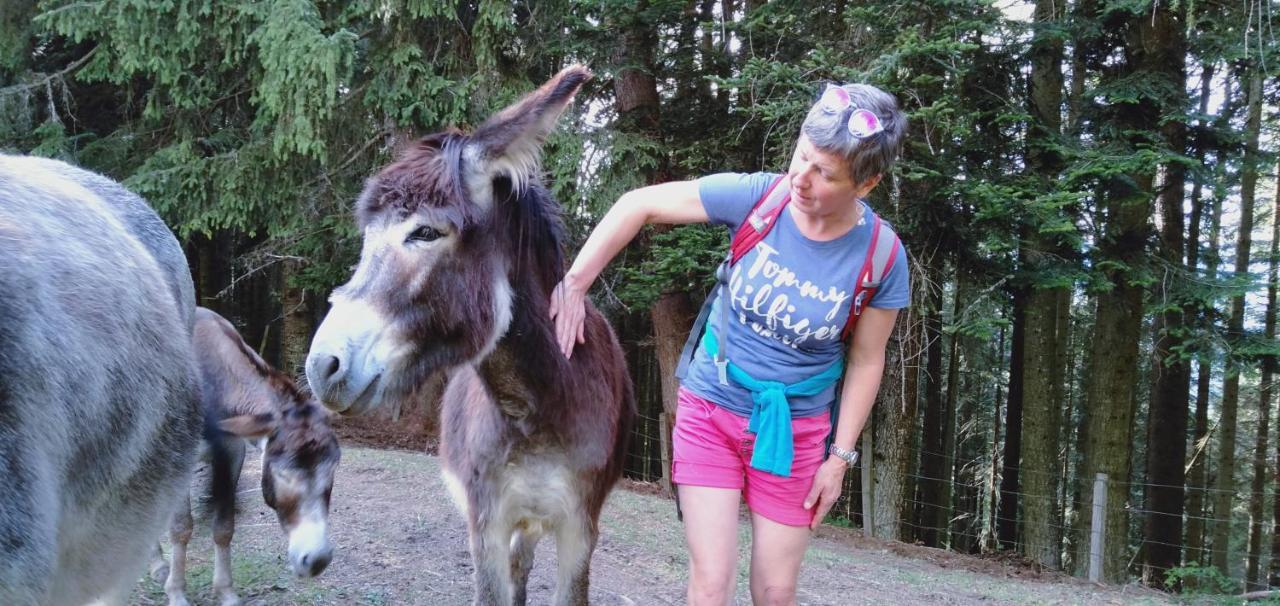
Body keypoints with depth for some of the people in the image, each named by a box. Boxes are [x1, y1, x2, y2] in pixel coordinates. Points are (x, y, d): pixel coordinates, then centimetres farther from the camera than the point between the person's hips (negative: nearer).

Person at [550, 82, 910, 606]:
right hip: (710, 411, 0)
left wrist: (840, 457, -4)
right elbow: (639, 205, -11)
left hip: (795, 431, 0)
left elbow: (866, 361, -5)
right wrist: (574, 285, -17)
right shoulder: (756, 197, -18)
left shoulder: (882, 257, -16)